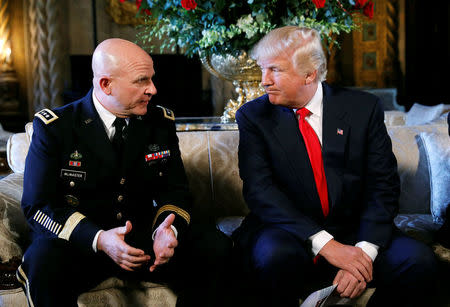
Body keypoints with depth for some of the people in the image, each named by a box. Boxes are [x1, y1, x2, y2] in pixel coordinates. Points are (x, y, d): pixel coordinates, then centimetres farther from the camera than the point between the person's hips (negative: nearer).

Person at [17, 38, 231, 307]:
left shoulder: (161, 122, 5)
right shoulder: (54, 127, -6)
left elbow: (175, 191, 5)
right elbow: (38, 204, -11)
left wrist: (167, 230, -20)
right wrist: (99, 239, -28)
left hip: (142, 239, 3)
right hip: (78, 243, -3)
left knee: (216, 248, -19)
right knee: (44, 262, -36)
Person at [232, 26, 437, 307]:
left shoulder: (363, 108, 2)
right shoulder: (254, 117, 0)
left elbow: (383, 185, -2)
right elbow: (260, 190, -11)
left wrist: (364, 250, -18)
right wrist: (324, 243, -22)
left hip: (354, 232, 2)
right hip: (289, 235, -1)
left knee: (419, 261, -23)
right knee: (274, 255, -35)